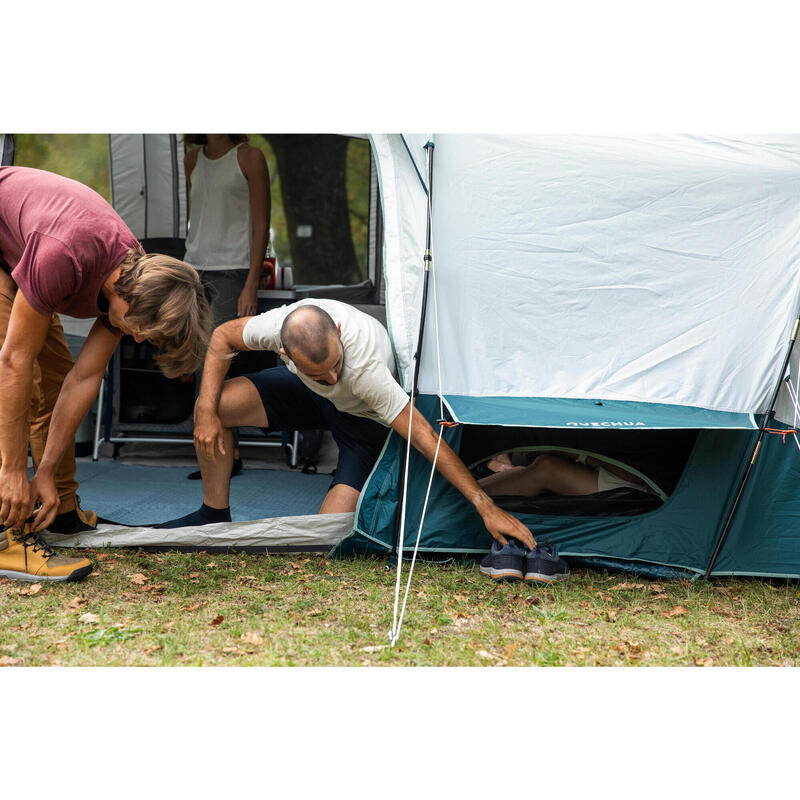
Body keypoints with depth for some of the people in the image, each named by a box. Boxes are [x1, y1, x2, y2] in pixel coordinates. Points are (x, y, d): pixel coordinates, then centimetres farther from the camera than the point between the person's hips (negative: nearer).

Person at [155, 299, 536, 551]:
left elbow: (424, 436, -42)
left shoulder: (366, 368, -45)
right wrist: (206, 412, -18)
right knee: (217, 403, -17)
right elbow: (223, 338, -11)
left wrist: (485, 505, -42)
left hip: (364, 418, -4)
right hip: (305, 396, 4)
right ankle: (214, 516, 2)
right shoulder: (280, 324, -34)